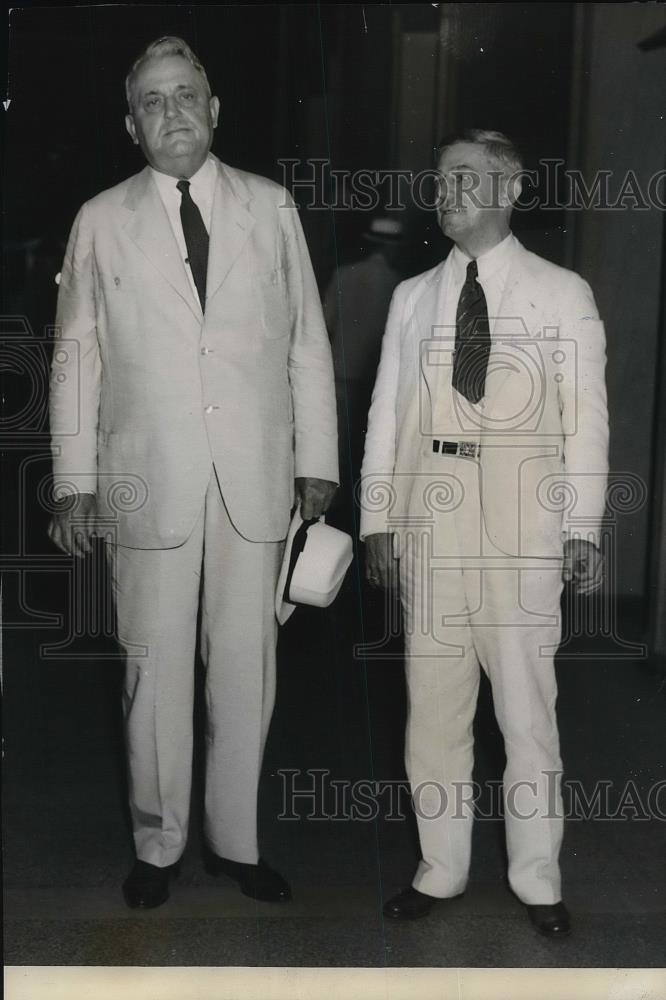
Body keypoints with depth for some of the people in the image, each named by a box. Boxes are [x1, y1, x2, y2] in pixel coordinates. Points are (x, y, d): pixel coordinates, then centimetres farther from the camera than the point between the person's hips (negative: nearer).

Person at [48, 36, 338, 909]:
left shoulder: (270, 207, 8)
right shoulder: (101, 221, 5)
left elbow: (307, 341, 8)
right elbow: (76, 356, 5)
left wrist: (318, 462, 5)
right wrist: (75, 481, 1)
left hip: (256, 481, 1)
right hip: (150, 484, -1)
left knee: (246, 667, 7)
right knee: (156, 671, 5)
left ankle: (233, 839, 23)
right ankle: (159, 844, 23)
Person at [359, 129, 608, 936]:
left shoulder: (562, 295, 2)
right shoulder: (413, 297, 9)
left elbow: (586, 417, 1)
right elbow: (387, 412, 9)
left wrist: (584, 528, -4)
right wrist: (376, 519, 3)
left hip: (523, 530, -3)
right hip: (430, 527, 3)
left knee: (527, 708, 3)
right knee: (432, 705, 10)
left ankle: (538, 879, 20)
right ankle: (440, 869, 24)